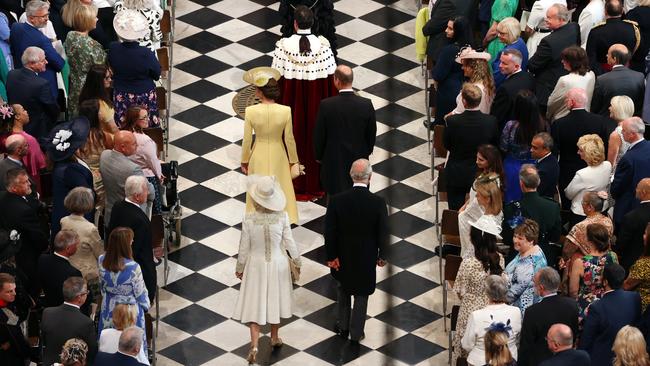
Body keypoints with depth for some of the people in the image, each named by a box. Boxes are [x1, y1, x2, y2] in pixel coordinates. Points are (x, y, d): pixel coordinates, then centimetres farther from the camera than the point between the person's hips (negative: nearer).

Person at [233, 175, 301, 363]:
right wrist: (297, 261, 10)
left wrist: (239, 268, 6)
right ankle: (275, 338, 39)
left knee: (255, 303, 7)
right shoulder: (282, 216, -18)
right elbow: (289, 242, -8)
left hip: (256, 265, -2)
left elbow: (244, 247, -10)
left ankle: (254, 345, -5)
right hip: (278, 264, 2)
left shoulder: (249, 219, -21)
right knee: (275, 299, 22)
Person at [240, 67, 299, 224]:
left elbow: (247, 140, -11)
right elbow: (289, 139, -8)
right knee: (280, 191, 16)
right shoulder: (285, 111, -18)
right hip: (278, 156, 0)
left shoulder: (251, 111, -20)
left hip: (258, 156, 0)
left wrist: (244, 161, 5)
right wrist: (293, 160, 6)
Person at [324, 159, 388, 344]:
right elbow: (383, 233, -12)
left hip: (343, 256, 1)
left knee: (343, 289, 25)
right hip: (366, 258, -1)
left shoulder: (336, 201, -19)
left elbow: (330, 232, -13)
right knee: (362, 294, 17)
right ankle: (356, 333, 26)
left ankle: (343, 327, 36)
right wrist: (381, 256, 4)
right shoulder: (378, 203, -21)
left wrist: (331, 256, -1)